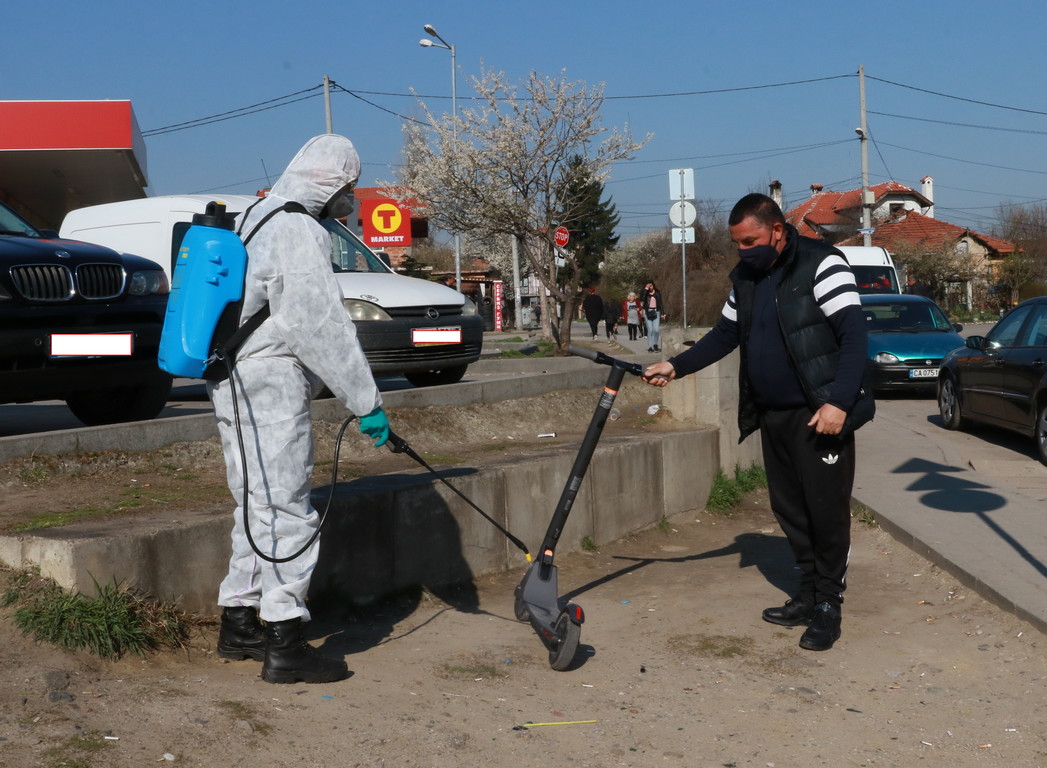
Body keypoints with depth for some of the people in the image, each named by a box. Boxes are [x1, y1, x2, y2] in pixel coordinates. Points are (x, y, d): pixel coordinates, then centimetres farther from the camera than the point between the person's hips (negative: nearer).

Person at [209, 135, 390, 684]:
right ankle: (284, 645, -3)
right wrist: (366, 401, -14)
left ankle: (238, 626, 26)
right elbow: (322, 327, -19)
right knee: (286, 511, -7)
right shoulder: (301, 233, -15)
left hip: (235, 385, 10)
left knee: (259, 507, 18)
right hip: (270, 390, -10)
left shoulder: (257, 219, 18)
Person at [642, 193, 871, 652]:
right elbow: (725, 335, 21)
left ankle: (828, 605, 8)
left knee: (827, 509, -3)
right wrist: (676, 366, 10)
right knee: (789, 509, 12)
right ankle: (808, 595, 24)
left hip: (819, 415, -7)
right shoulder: (746, 278, 12)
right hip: (772, 416, 8)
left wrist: (839, 402, -24)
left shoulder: (821, 265, -11)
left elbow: (854, 335, -16)